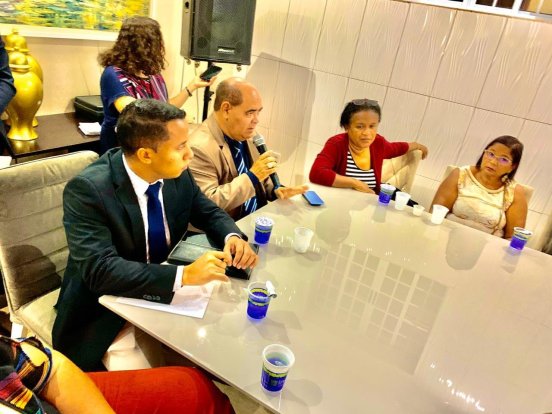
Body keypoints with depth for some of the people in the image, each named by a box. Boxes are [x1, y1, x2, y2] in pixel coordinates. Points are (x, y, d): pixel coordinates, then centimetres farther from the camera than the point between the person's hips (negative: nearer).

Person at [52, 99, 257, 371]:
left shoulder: (177, 173, -7)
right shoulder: (87, 189, -23)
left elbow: (209, 212, 7)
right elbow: (99, 269, -31)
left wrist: (232, 237, -16)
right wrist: (184, 275, -38)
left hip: (167, 291, 6)